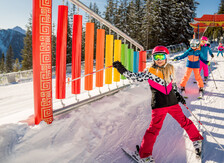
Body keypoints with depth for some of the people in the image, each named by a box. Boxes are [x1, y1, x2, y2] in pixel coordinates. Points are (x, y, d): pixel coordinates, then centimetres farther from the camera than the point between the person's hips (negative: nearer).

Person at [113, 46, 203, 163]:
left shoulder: (170, 69, 7)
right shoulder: (149, 72, -4)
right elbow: (135, 77, -8)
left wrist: (177, 95, 17)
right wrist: (122, 69, -16)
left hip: (172, 102, 4)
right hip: (159, 105, -3)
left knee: (184, 121, 12)